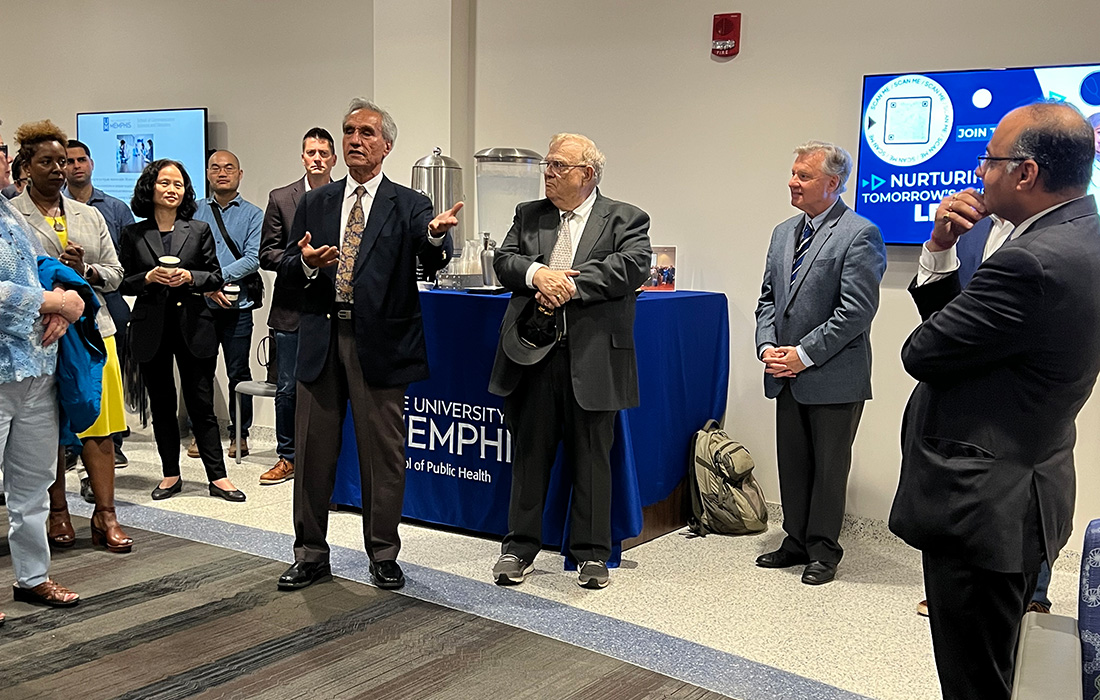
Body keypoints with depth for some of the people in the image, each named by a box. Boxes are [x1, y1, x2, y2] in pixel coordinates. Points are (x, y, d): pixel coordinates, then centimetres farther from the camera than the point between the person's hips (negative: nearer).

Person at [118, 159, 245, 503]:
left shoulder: (199, 230, 6)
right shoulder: (132, 234, 6)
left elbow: (216, 277, 5)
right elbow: (123, 283, 5)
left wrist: (189, 277, -13)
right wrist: (148, 278, -13)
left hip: (193, 326, -1)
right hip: (151, 328, 1)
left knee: (201, 403, 0)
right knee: (161, 403, 9)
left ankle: (218, 476, 5)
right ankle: (171, 474, 19)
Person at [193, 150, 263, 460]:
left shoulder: (253, 215, 5)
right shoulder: (194, 211, 10)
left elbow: (253, 259, -6)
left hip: (238, 306, -1)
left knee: (239, 373, 4)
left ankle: (239, 435, 14)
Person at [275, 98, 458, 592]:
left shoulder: (409, 205, 2)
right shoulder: (314, 204, 12)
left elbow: (433, 263, -14)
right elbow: (285, 272, 9)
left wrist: (436, 235, -36)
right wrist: (306, 263, -13)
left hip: (380, 343, -3)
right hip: (321, 341, 3)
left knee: (383, 452, 4)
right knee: (313, 449, 9)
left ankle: (383, 555, 20)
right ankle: (311, 554, 24)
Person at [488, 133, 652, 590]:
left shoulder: (625, 219, 4)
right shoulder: (528, 215, 15)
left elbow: (634, 266, -12)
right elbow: (504, 260, 4)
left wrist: (571, 286, -17)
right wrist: (538, 273, -17)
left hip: (593, 358, -2)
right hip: (534, 353, 3)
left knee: (592, 456, 6)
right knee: (530, 452, 9)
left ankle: (591, 553, 19)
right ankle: (520, 548, 21)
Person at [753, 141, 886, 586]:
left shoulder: (859, 235, -12)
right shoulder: (783, 233, 12)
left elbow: (856, 312, -17)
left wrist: (804, 354, -16)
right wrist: (768, 346, -2)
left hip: (834, 377, -7)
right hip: (787, 377, 7)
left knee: (829, 466, 5)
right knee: (792, 463, 14)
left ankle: (822, 551, 18)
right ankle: (796, 542, 28)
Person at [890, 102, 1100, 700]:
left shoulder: (1033, 263, -26)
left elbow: (921, 352, -16)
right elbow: (957, 325, 9)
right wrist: (940, 252, -5)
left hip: (980, 506, -10)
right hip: (1020, 494, 10)